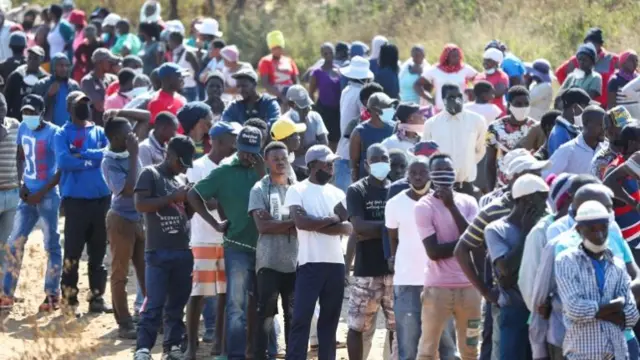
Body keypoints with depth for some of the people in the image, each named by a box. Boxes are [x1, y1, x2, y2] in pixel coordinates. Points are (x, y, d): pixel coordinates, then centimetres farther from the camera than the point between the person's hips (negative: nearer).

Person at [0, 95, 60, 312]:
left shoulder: (52, 133, -14)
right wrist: (23, 184, 4)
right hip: (29, 196, 6)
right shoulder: (22, 129, 5)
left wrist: (42, 193, -16)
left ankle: (52, 296, 7)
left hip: (48, 197, -6)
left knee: (51, 245, 1)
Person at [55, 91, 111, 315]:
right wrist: (92, 161, -8)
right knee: (72, 253, -5)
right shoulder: (63, 134, 1)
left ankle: (97, 298, 15)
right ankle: (70, 300, -1)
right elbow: (63, 161, -17)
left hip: (101, 199, 5)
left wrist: (82, 154, -13)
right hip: (76, 200, -4)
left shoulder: (99, 132, 14)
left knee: (98, 252, 9)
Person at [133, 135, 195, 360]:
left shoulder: (181, 180, 17)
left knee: (177, 304, 9)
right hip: (158, 252, -7)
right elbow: (140, 204, -17)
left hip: (183, 251, 7)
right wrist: (172, 197, -17)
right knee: (155, 303, -13)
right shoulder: (150, 174, -3)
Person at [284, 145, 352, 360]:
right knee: (302, 318, -8)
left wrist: (316, 224, -11)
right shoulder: (297, 191, -1)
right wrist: (333, 219, -6)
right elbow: (301, 222, -16)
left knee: (330, 319, 8)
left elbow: (348, 228, 0)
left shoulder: (337, 194, 13)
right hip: (310, 263, -5)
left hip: (336, 264, 5)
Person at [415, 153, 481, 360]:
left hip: (469, 286, 4)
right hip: (437, 287, -4)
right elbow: (434, 251, -13)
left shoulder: (468, 202, 7)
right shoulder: (424, 206, -6)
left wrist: (452, 207, -12)